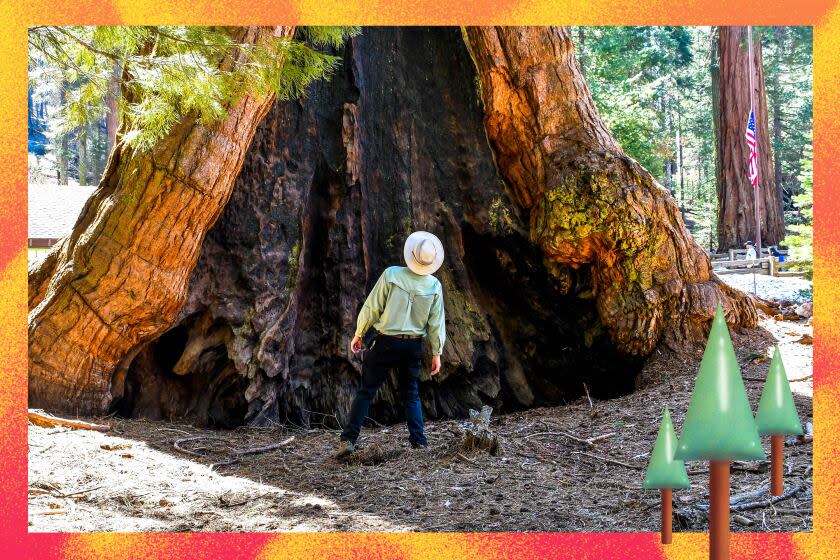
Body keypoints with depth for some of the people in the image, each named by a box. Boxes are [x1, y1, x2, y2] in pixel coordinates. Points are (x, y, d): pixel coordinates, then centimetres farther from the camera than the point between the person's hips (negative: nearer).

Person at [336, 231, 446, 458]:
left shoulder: (391, 275, -11)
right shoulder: (434, 286, -3)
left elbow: (371, 307, -7)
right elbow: (436, 323, 2)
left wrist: (358, 334, 5)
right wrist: (437, 353, 12)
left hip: (385, 343, -3)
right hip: (413, 346, 3)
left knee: (366, 391, 3)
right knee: (411, 394, 18)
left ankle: (348, 439, -4)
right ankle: (419, 441, 9)